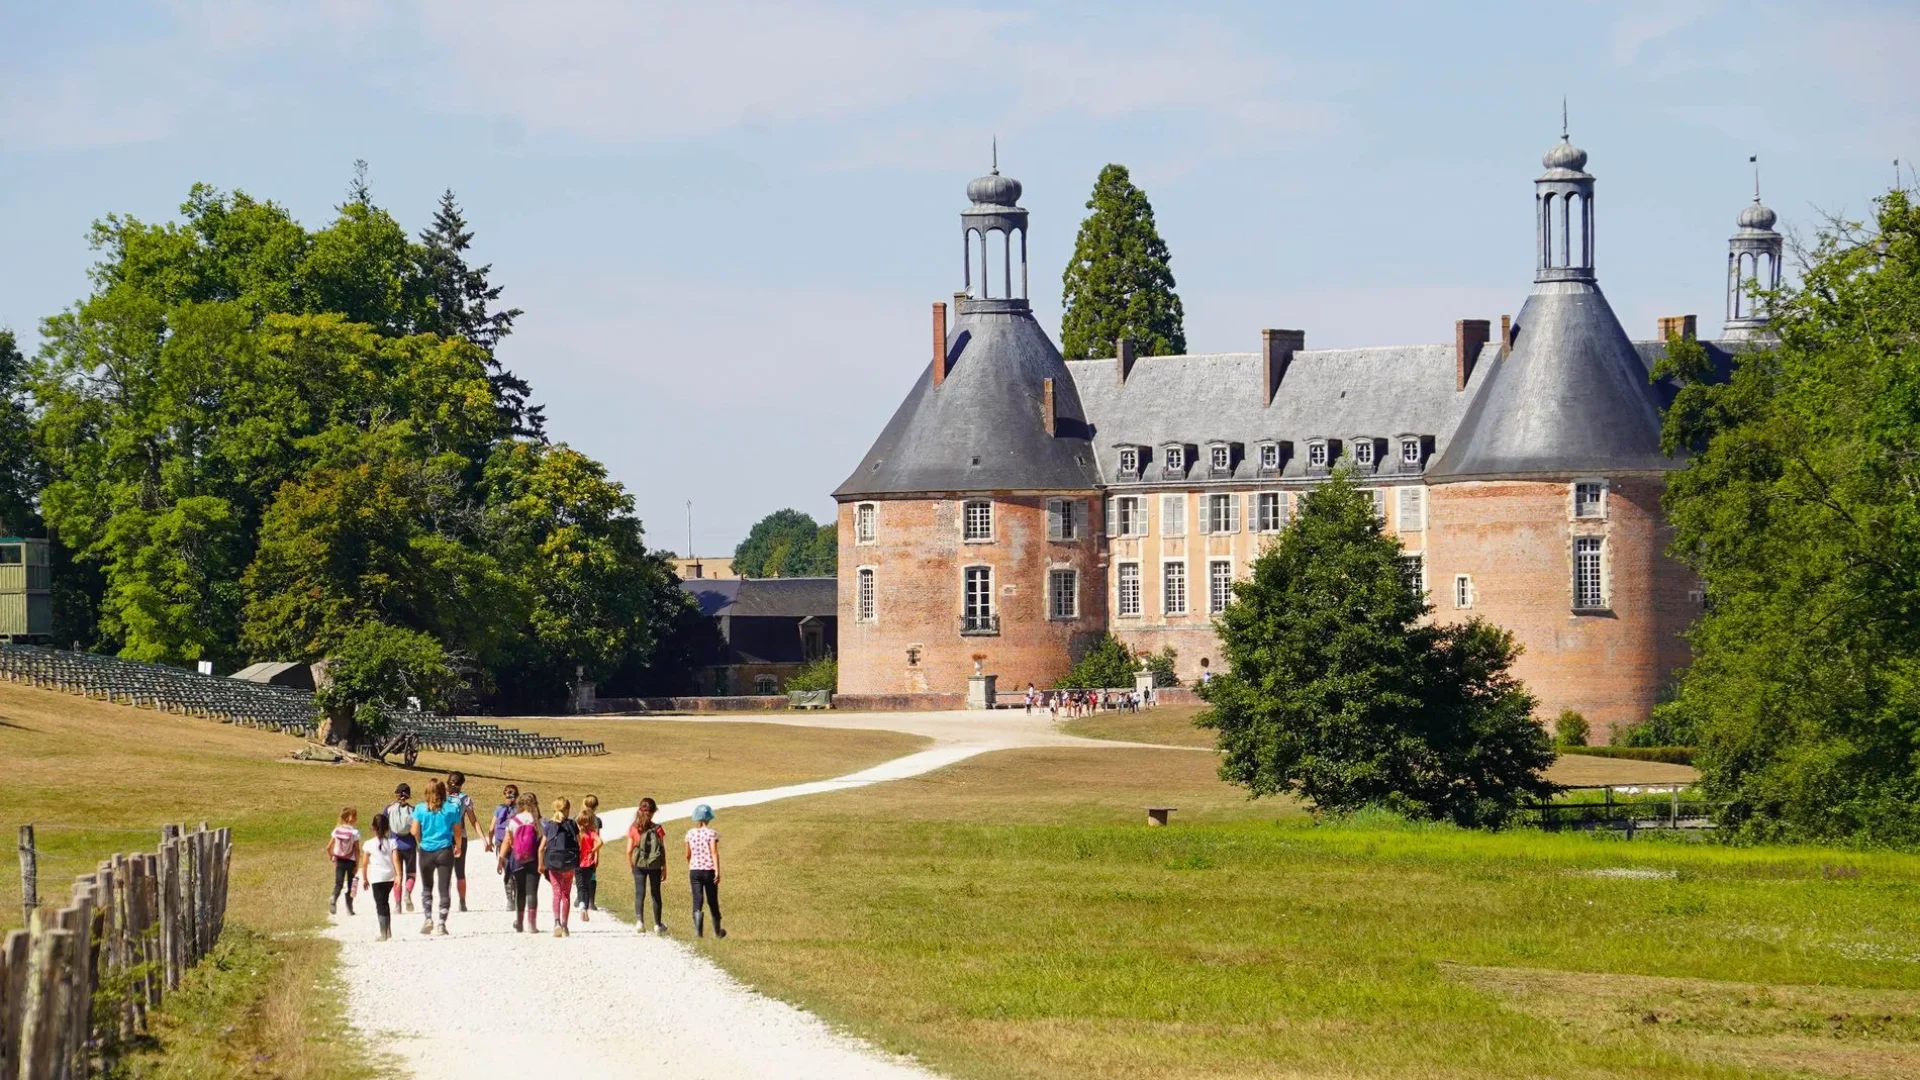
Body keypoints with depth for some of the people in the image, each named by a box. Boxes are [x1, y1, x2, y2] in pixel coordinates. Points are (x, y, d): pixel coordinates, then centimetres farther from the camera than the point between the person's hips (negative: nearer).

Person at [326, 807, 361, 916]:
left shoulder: (337, 830, 0)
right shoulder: (355, 832, -12)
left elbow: (328, 847, 1)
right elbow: (357, 850, -13)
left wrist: (332, 858, 16)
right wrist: (357, 865, -8)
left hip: (339, 861, 3)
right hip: (351, 861, -3)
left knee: (338, 884, 4)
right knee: (350, 886, 12)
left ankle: (333, 899, -24)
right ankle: (349, 908, 15)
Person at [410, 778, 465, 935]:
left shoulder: (420, 809, -3)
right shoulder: (452, 809, -3)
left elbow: (415, 831, -4)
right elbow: (458, 832, 1)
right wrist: (458, 847, 19)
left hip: (426, 851, 1)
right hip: (445, 851, -1)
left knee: (426, 887, 18)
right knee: (444, 889, 3)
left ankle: (427, 918, 4)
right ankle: (441, 924, -2)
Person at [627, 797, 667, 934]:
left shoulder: (633, 829, -5)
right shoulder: (657, 829, -7)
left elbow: (629, 851, -4)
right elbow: (662, 850, -4)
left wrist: (631, 866, 10)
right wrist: (664, 868, 6)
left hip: (639, 865, 0)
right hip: (655, 865, 0)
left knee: (639, 894, 2)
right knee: (656, 894, 12)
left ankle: (639, 921, -17)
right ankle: (657, 924, 20)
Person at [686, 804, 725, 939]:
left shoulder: (690, 833, 5)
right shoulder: (711, 833, -6)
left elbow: (688, 855, 13)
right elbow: (714, 852, -15)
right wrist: (717, 871, -16)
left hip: (694, 870, 2)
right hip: (709, 870, -2)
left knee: (697, 901, -3)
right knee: (712, 901, 12)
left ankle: (698, 930, -20)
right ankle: (717, 931, 27)